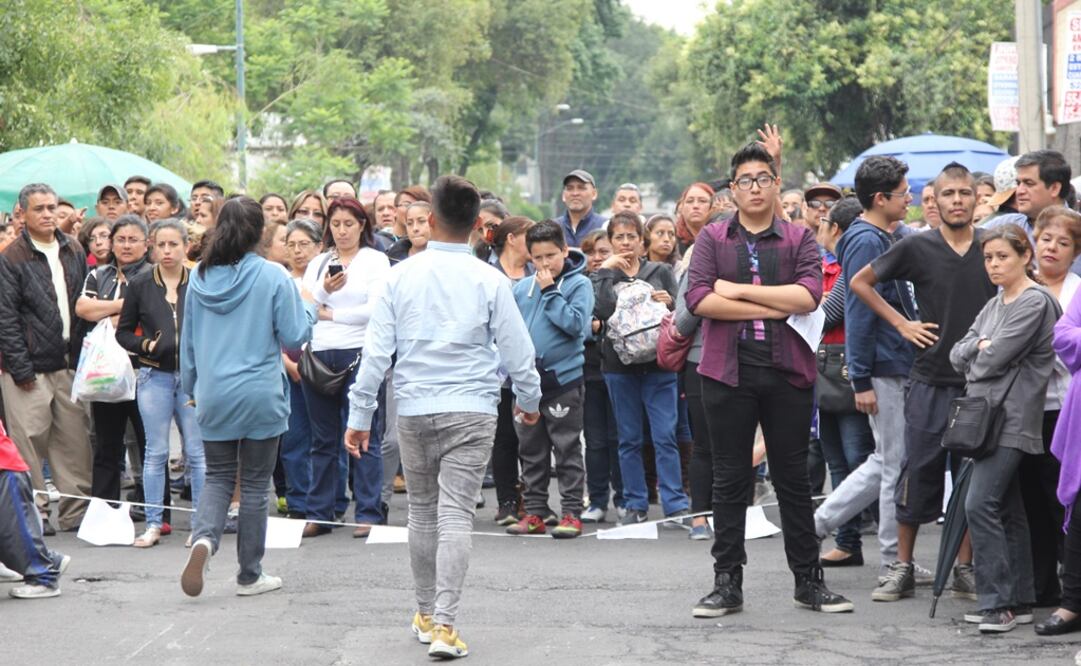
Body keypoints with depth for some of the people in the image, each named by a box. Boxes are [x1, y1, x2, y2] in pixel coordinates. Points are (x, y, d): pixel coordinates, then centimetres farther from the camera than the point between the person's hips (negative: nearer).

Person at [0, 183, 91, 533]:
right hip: (31, 366, -5)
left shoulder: (74, 251, 11)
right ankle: (33, 512, 6)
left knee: (75, 439, 5)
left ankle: (76, 510, 12)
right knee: (30, 439, -3)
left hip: (70, 362, 5)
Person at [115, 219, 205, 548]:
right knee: (156, 453, 4)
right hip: (154, 376, 1)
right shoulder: (140, 285, 3)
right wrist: (145, 345, -8)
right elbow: (123, 331, 9)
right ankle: (153, 524, 9)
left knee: (197, 453, 2)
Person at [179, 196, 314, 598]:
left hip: (213, 397, 3)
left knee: (218, 477, 14)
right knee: (255, 483, 7)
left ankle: (203, 537, -15)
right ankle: (250, 575, 13)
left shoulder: (200, 277, 2)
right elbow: (295, 338, -7)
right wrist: (309, 310, 13)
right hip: (260, 396, -3)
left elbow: (188, 340, 10)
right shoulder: (272, 277, -10)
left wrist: (190, 386, 23)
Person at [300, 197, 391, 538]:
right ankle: (319, 513, 11)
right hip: (318, 356, 4)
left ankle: (369, 513, -3)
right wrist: (324, 289, -12)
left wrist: (330, 314, -1)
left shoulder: (375, 260, 4)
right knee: (323, 439, 8)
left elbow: (375, 310, -8)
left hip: (357, 354, -4)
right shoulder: (317, 263, 17)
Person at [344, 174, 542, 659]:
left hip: (413, 411, 2)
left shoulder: (402, 276, -1)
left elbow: (377, 349, -1)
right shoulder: (489, 281, -4)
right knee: (456, 515, -4)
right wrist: (529, 400, 20)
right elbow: (516, 349, 2)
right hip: (471, 411, -2)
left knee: (421, 511, 16)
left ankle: (426, 614, 27)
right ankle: (444, 624, -12)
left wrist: (360, 415, 5)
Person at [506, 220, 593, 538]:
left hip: (563, 379, -5)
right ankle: (535, 511, 18)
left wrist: (550, 292, -15)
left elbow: (576, 324, -17)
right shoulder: (522, 288, 8)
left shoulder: (579, 284, -5)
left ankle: (572, 512, 3)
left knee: (567, 448, -1)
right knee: (531, 451, 11)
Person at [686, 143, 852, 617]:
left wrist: (739, 291, -10)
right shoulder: (713, 239, 7)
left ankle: (808, 581, 14)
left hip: (788, 372, 0)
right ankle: (727, 583, 10)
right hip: (728, 370, 0)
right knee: (730, 480, 4)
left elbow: (809, 294, -10)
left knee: (793, 478, 7)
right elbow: (699, 298, -8)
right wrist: (772, 308, -10)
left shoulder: (799, 240, 7)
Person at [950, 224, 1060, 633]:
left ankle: (997, 603, -15)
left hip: (1011, 419, -9)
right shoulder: (994, 305, 18)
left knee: (980, 505, -17)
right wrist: (979, 346, -6)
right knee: (1008, 510, 10)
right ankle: (1018, 602, 14)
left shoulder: (1034, 303, -9)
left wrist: (975, 361, 5)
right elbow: (957, 356, 12)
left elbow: (996, 358, -15)